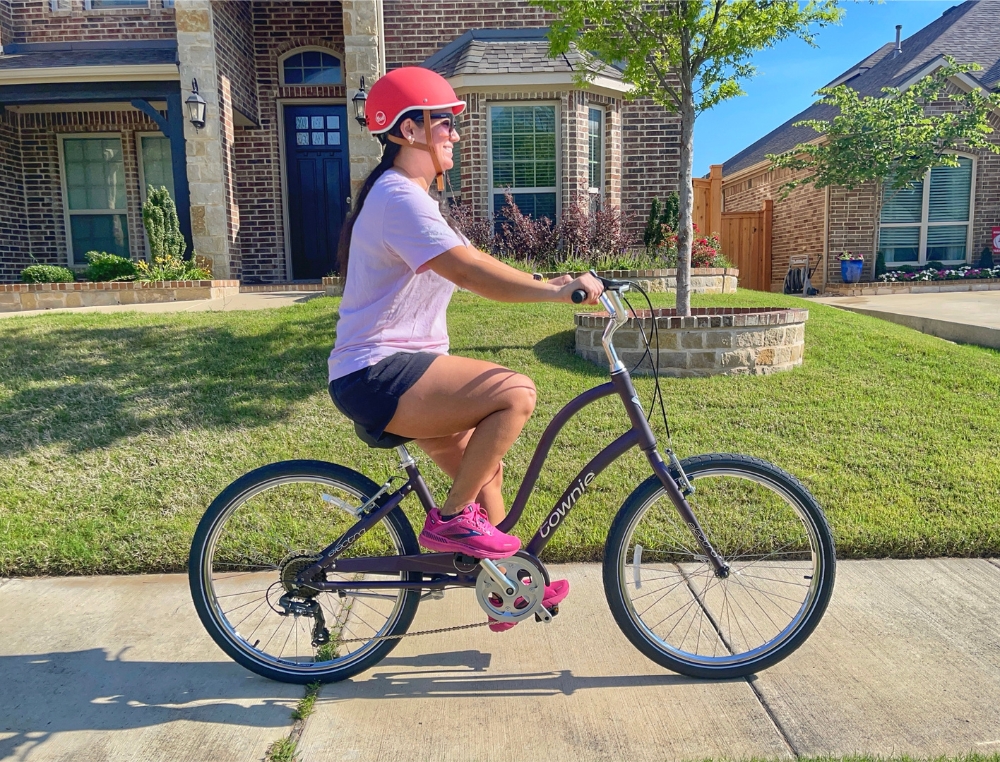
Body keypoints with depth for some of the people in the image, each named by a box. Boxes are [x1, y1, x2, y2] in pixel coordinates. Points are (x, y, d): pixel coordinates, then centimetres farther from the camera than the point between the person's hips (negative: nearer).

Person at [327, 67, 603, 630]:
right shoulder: (399, 196, -16)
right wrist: (558, 291, -25)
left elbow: (472, 267, 16)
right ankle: (451, 520, -7)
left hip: (393, 372, 11)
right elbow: (471, 271, -27)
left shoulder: (407, 196, 19)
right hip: (377, 376, -11)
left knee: (485, 467, 14)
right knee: (515, 391, -23)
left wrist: (554, 283, 9)